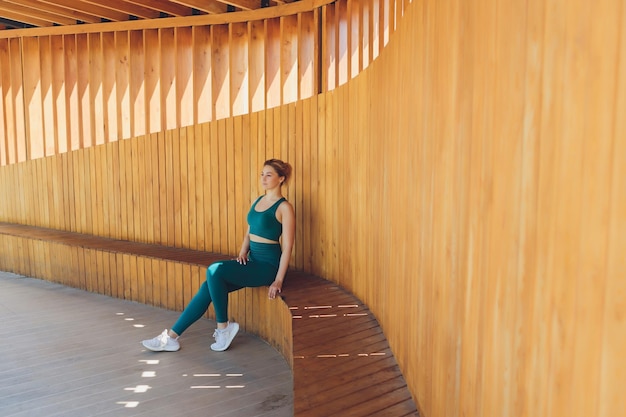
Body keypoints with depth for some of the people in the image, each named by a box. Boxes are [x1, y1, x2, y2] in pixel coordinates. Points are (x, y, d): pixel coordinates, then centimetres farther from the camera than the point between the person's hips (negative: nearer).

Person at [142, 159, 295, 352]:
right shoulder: (258, 201, 13)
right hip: (252, 262, 7)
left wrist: (278, 280, -18)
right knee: (208, 286, -9)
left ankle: (223, 326, -10)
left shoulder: (284, 207, -10)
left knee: (215, 270, -26)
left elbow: (287, 246, -14)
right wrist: (242, 252, 1)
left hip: (268, 266, -7)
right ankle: (172, 336, -2)